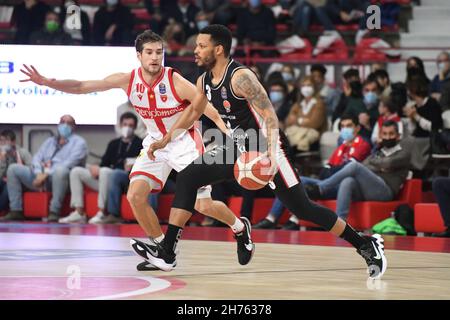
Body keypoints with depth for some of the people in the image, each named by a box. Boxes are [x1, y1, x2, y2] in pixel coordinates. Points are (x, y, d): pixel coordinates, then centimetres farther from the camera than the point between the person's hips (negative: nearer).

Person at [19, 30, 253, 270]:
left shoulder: (175, 82, -24)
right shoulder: (128, 81, -13)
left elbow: (214, 114, -19)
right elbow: (81, 87, -10)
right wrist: (46, 82, -22)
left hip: (184, 142, -4)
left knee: (204, 205, -6)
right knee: (135, 195, -13)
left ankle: (240, 228, 27)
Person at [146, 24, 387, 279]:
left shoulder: (240, 77, -22)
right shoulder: (204, 81, 4)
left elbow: (269, 114, -26)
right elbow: (194, 112, 24)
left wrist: (271, 153, -39)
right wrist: (165, 141, 25)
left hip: (265, 146, -8)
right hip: (237, 148, 8)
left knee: (301, 207, -9)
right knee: (187, 179, -2)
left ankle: (366, 245, 2)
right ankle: (167, 252, -2)